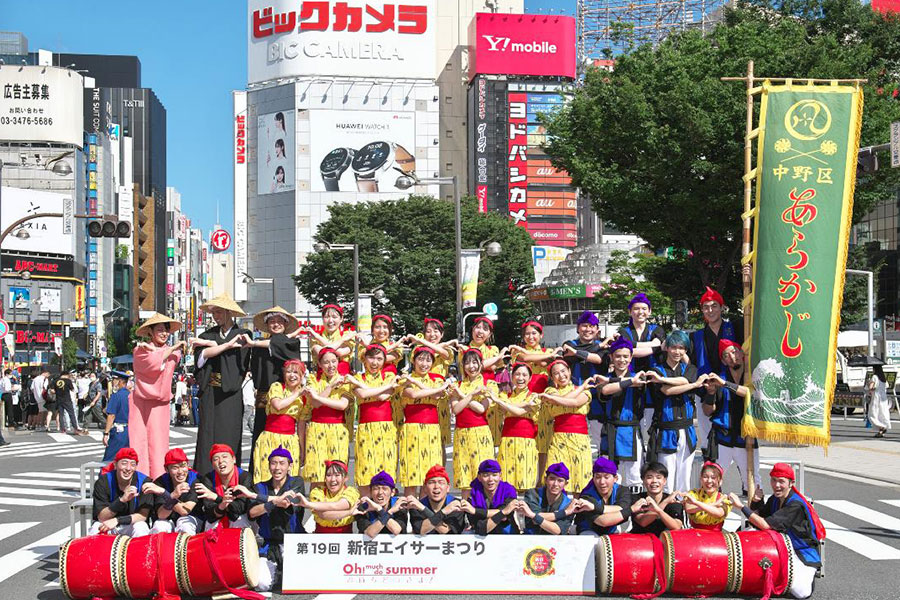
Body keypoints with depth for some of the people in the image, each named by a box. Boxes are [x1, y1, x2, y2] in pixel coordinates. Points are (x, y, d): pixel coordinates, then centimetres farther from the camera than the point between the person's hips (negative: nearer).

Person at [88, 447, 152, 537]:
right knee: (96, 528, -32)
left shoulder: (144, 481, -11)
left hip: (130, 527, 1)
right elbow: (101, 518, -18)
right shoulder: (103, 482, -12)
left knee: (141, 527, -31)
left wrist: (117, 520, -30)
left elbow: (143, 515, -16)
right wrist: (122, 500, -34)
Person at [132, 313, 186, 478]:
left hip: (160, 403, 2)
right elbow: (154, 363, -15)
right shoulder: (140, 350, 4)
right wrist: (173, 348, -7)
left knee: (158, 443, -4)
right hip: (141, 402, -2)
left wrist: (152, 350, -13)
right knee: (139, 441, -6)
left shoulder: (173, 352, 13)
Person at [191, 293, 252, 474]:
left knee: (227, 435, -5)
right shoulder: (208, 334, 12)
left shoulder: (242, 335, 5)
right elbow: (202, 355, -6)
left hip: (229, 392, -3)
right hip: (209, 391, 3)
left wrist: (208, 343, -7)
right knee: (207, 435, 0)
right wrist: (227, 344, -16)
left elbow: (237, 354, -12)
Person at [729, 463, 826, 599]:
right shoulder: (775, 500, 2)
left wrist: (741, 506, -30)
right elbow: (755, 522, 3)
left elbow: (766, 525, -30)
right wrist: (755, 501, -14)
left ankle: (808, 573, 8)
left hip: (805, 553, -7)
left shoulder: (796, 505, -25)